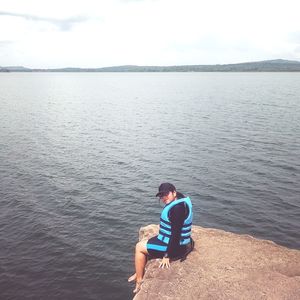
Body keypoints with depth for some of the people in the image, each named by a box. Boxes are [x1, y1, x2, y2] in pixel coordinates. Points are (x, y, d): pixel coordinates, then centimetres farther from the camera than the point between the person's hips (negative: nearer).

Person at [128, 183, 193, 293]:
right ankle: (139, 273, 31)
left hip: (175, 247, -10)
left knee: (139, 247, 5)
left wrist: (167, 256, -22)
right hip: (179, 242, 10)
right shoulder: (179, 201, 3)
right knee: (144, 244, 22)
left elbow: (176, 234, -28)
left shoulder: (177, 208, -28)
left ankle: (139, 281, 18)